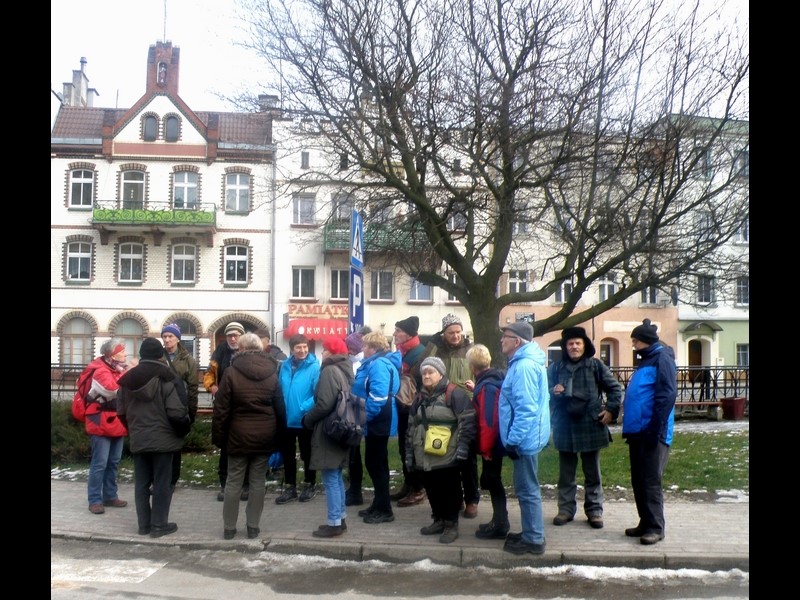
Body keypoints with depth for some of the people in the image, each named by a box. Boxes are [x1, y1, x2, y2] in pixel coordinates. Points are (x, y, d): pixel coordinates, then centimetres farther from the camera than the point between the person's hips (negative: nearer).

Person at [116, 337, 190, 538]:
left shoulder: (128, 379, 5)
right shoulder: (167, 378, -13)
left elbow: (122, 412, 10)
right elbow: (177, 413, -18)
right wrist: (184, 428, 0)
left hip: (137, 439, 5)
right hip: (162, 438, -5)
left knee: (141, 483, 13)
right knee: (162, 483, 4)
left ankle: (144, 524, 19)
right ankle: (159, 525, 9)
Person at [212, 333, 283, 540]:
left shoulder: (231, 372, -7)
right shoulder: (272, 373, 3)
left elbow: (221, 408, -7)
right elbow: (280, 407, 5)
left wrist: (218, 436, 1)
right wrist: (277, 436, 11)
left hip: (239, 434, -2)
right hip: (265, 435, 2)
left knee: (234, 482, 7)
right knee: (258, 481, 9)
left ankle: (229, 527, 14)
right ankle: (253, 527, 14)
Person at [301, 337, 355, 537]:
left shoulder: (330, 371, -15)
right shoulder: (344, 371, 13)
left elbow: (324, 405, -22)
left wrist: (307, 419, -5)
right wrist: (311, 419, 15)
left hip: (328, 432, -9)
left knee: (330, 479, -4)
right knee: (337, 477, 15)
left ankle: (334, 523, 1)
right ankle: (341, 519, 22)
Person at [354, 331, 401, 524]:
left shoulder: (379, 364, -19)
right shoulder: (374, 363, 16)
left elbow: (378, 396, -28)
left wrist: (366, 415, -20)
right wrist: (366, 416, 21)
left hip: (377, 422, -11)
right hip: (374, 422, 11)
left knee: (376, 464, -3)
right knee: (375, 463, 16)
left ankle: (384, 510, 5)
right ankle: (378, 505, 26)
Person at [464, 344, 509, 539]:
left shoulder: (486, 386, -23)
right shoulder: (492, 381, 6)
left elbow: (488, 421, -26)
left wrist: (486, 448, -20)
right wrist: (476, 391, 25)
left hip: (491, 445, -9)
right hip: (494, 443, 9)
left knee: (492, 481, 1)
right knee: (492, 481, 18)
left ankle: (500, 525, 11)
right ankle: (499, 521, 28)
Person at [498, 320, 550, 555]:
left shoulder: (525, 366, -21)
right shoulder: (525, 362, 12)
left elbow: (526, 409, -26)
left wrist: (513, 440, -22)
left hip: (524, 438, -11)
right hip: (527, 437, 11)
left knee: (527, 490, -1)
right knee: (527, 488, 18)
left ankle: (534, 540, 9)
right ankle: (530, 533, 29)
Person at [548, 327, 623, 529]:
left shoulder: (596, 365, -1)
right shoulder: (556, 367, 4)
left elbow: (615, 388, 2)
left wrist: (611, 410, -7)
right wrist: (552, 391, -11)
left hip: (591, 425, -1)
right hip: (564, 426, 2)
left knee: (593, 473, 10)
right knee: (566, 472, 11)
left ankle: (594, 510, 19)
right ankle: (566, 509, 20)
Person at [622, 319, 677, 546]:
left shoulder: (662, 359, -10)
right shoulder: (646, 360, 18)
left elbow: (667, 395, -19)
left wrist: (657, 429, -21)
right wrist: (630, 428, 20)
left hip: (651, 433, -9)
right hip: (638, 432, 9)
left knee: (651, 482, -4)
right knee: (638, 481, 12)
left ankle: (656, 527, 5)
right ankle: (646, 523, 21)